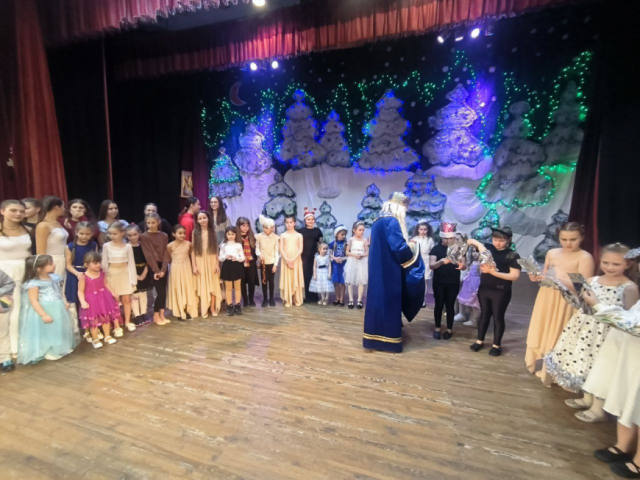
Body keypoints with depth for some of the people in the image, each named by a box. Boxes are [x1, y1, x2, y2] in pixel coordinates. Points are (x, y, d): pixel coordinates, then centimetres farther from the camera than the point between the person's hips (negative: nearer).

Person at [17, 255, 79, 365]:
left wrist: (65, 302, 0)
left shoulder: (54, 278, 3)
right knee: (47, 331, 5)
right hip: (44, 310, -8)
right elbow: (34, 301, -21)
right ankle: (48, 351, 22)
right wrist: (44, 315, -25)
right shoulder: (34, 283, -20)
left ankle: (61, 347, 36)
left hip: (58, 310, 8)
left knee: (60, 328, 19)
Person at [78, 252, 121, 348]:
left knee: (106, 317, 15)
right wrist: (83, 302, -26)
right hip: (91, 301, -5)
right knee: (93, 320, 8)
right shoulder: (84, 277, -18)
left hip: (103, 299, 5)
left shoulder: (101, 273, -3)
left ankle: (107, 336, 31)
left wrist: (112, 292, 10)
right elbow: (80, 291, -14)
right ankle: (95, 339, 25)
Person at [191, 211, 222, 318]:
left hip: (212, 262, 1)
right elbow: (193, 250, -1)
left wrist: (217, 264, -3)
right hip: (200, 263, -1)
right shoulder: (195, 233, 1)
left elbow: (216, 249, 2)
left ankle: (213, 308, 18)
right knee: (202, 286, 4)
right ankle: (203, 309, 14)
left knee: (213, 285, 6)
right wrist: (194, 266, -7)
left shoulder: (212, 232, 3)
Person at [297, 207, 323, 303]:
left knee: (314, 275, 5)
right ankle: (305, 296, 7)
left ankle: (314, 296, 15)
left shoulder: (318, 231, 8)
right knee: (305, 275, -1)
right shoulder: (301, 231, 4)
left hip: (315, 256, 1)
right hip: (304, 257, -1)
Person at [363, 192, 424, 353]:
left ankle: (375, 336, 24)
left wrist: (406, 246, 18)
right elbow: (399, 247, -21)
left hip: (379, 269, 9)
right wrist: (412, 251, -2)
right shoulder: (392, 221, -15)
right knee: (389, 301, 0)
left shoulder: (378, 220, 13)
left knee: (379, 298, 14)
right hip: (389, 270, -9)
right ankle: (388, 339, 10)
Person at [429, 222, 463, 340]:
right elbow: (431, 265, -13)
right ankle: (437, 328, 20)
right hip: (439, 283, -1)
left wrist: (461, 266, -24)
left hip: (453, 283, 1)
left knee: (450, 305, 8)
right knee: (439, 305, 6)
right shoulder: (436, 249, -4)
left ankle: (449, 329, 21)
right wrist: (442, 262, -33)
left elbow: (464, 265, 1)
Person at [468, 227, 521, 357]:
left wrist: (494, 272, -23)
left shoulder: (512, 256, -9)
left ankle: (496, 345, 24)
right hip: (484, 289, 4)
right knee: (484, 314, 16)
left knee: (498, 317, 9)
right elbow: (469, 241, 4)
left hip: (501, 292, -3)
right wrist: (479, 244, -16)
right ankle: (480, 341, 29)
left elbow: (515, 276, -16)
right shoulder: (487, 248, 1)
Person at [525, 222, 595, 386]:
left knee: (559, 337, 3)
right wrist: (537, 277, -7)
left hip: (567, 302, -5)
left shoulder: (585, 257, -10)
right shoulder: (552, 253, 6)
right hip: (547, 299, 6)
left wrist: (561, 282, -30)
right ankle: (541, 364, 34)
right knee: (542, 332, 16)